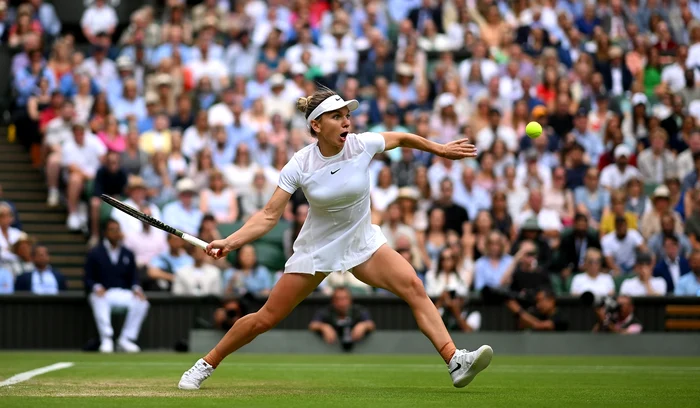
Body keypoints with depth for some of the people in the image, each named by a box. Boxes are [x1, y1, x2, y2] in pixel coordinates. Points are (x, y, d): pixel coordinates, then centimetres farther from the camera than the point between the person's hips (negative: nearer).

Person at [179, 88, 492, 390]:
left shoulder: (362, 145, -16)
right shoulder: (300, 165, -19)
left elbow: (401, 138, 6)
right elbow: (269, 215, -18)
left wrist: (440, 150, 14)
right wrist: (230, 242, -30)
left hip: (362, 241, 1)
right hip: (315, 249, -1)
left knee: (413, 286, -24)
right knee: (265, 319, 1)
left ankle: (455, 361, -27)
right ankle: (205, 365, 22)